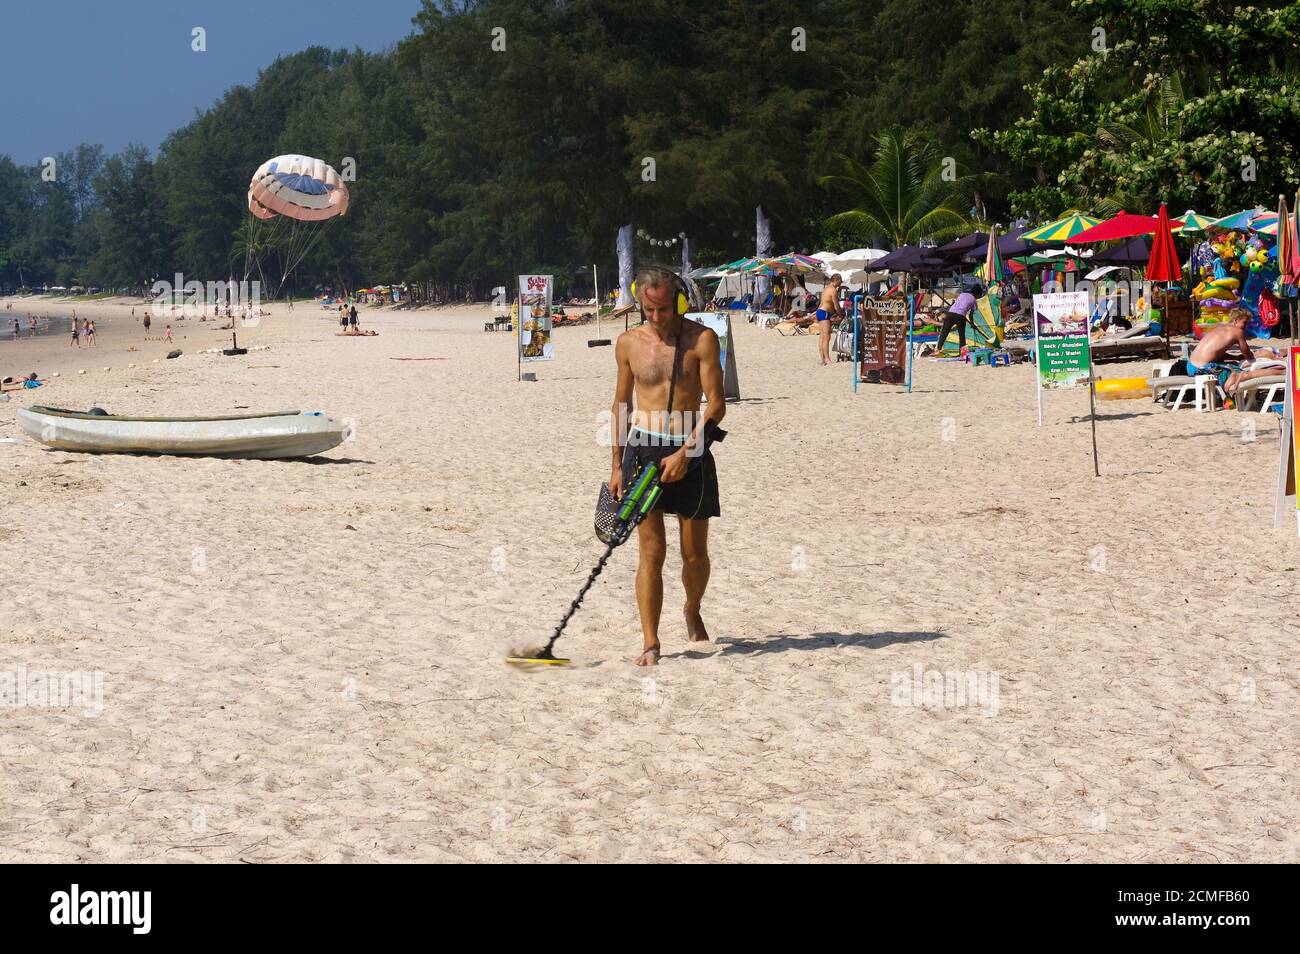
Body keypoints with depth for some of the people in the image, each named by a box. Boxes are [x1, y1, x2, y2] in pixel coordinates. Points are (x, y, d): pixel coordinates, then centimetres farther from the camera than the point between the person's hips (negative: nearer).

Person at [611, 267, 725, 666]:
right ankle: (650, 643, -5)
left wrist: (685, 452, -17)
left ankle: (692, 611, 38)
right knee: (651, 550, -7)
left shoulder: (701, 339, -5)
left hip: (690, 452, -1)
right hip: (643, 449, 1)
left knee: (695, 553, 8)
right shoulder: (629, 342, 4)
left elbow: (716, 404, -8)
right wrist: (617, 465, 13)